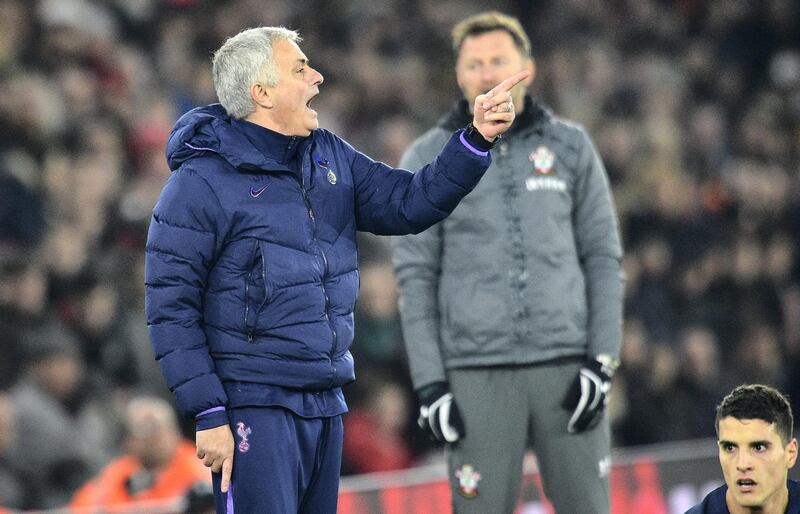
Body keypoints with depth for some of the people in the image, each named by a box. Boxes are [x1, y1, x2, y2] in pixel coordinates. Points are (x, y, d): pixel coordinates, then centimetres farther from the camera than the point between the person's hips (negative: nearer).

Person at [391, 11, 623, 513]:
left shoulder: (570, 147, 8)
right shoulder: (427, 160, 5)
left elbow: (603, 257, 9)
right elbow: (416, 275, 4)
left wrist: (601, 362, -1)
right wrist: (430, 382, -3)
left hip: (566, 368, 1)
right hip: (477, 373, -1)